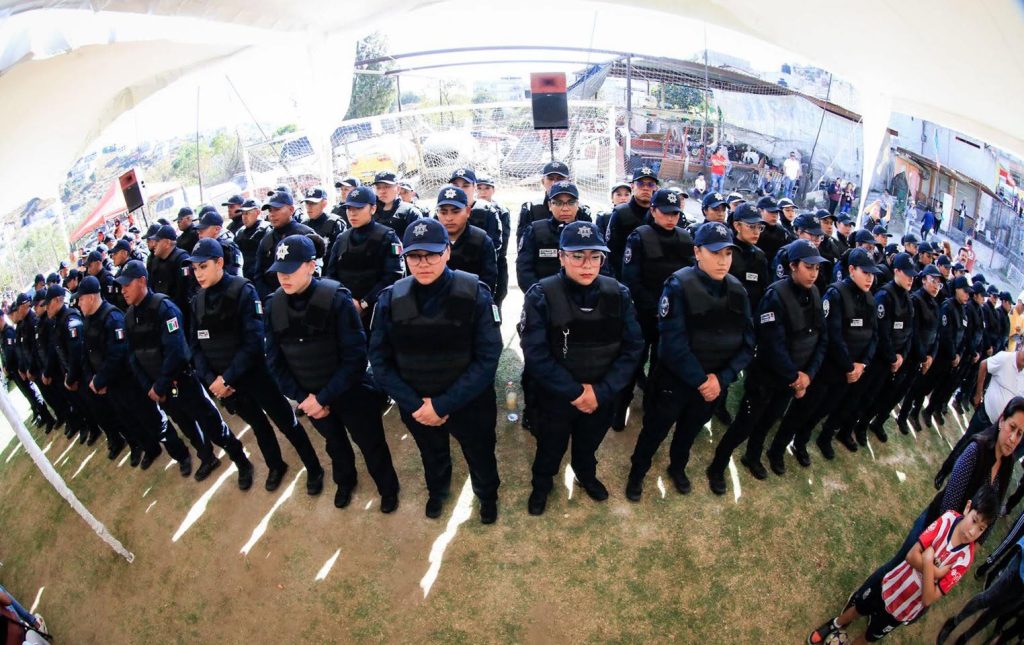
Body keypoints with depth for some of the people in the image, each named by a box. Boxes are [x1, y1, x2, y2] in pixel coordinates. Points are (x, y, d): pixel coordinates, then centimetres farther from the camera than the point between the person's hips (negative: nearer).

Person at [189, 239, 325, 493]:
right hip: (222, 381, 5)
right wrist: (210, 379, -11)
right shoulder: (198, 301, 2)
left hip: (256, 375, -5)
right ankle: (275, 465, 46)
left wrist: (227, 378, -21)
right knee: (257, 425, 24)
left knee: (287, 424, 8)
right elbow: (195, 346, 3)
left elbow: (253, 342, -22)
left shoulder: (243, 291, -17)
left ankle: (313, 469, 27)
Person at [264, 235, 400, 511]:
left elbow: (355, 359, -24)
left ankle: (388, 488, 44)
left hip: (351, 392, -4)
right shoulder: (274, 305, -11)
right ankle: (345, 481, 57)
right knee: (335, 443, 28)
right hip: (311, 396, 4)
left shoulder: (336, 300, -26)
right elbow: (275, 359, -4)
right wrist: (301, 396, -12)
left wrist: (323, 397, -24)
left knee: (371, 444, 15)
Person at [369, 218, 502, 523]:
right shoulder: (391, 299, -13)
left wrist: (443, 405, -25)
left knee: (480, 457, 23)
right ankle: (436, 490, 63)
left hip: (469, 403, -2)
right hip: (416, 405, 2)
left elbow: (487, 358, -21)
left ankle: (487, 496, 56)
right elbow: (380, 360, -8)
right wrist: (413, 404, -18)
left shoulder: (475, 294, -21)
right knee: (432, 455, 30)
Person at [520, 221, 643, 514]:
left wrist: (601, 391, -20)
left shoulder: (618, 294, -12)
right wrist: (575, 392, -24)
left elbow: (632, 348, -11)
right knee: (550, 448, 22)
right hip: (555, 397, -3)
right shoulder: (541, 296, -21)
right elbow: (536, 355, -24)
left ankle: (586, 474, 60)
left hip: (602, 397, 3)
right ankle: (541, 484, 52)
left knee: (589, 444, 29)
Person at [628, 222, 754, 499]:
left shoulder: (737, 290, -4)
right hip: (674, 379, -4)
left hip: (716, 381, 5)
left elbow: (747, 342, -5)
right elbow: (673, 342, -26)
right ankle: (637, 472, 38)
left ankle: (678, 466, 52)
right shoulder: (679, 286, -20)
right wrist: (700, 379, -24)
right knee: (655, 429, 14)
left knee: (690, 429, 26)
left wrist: (722, 377, -17)